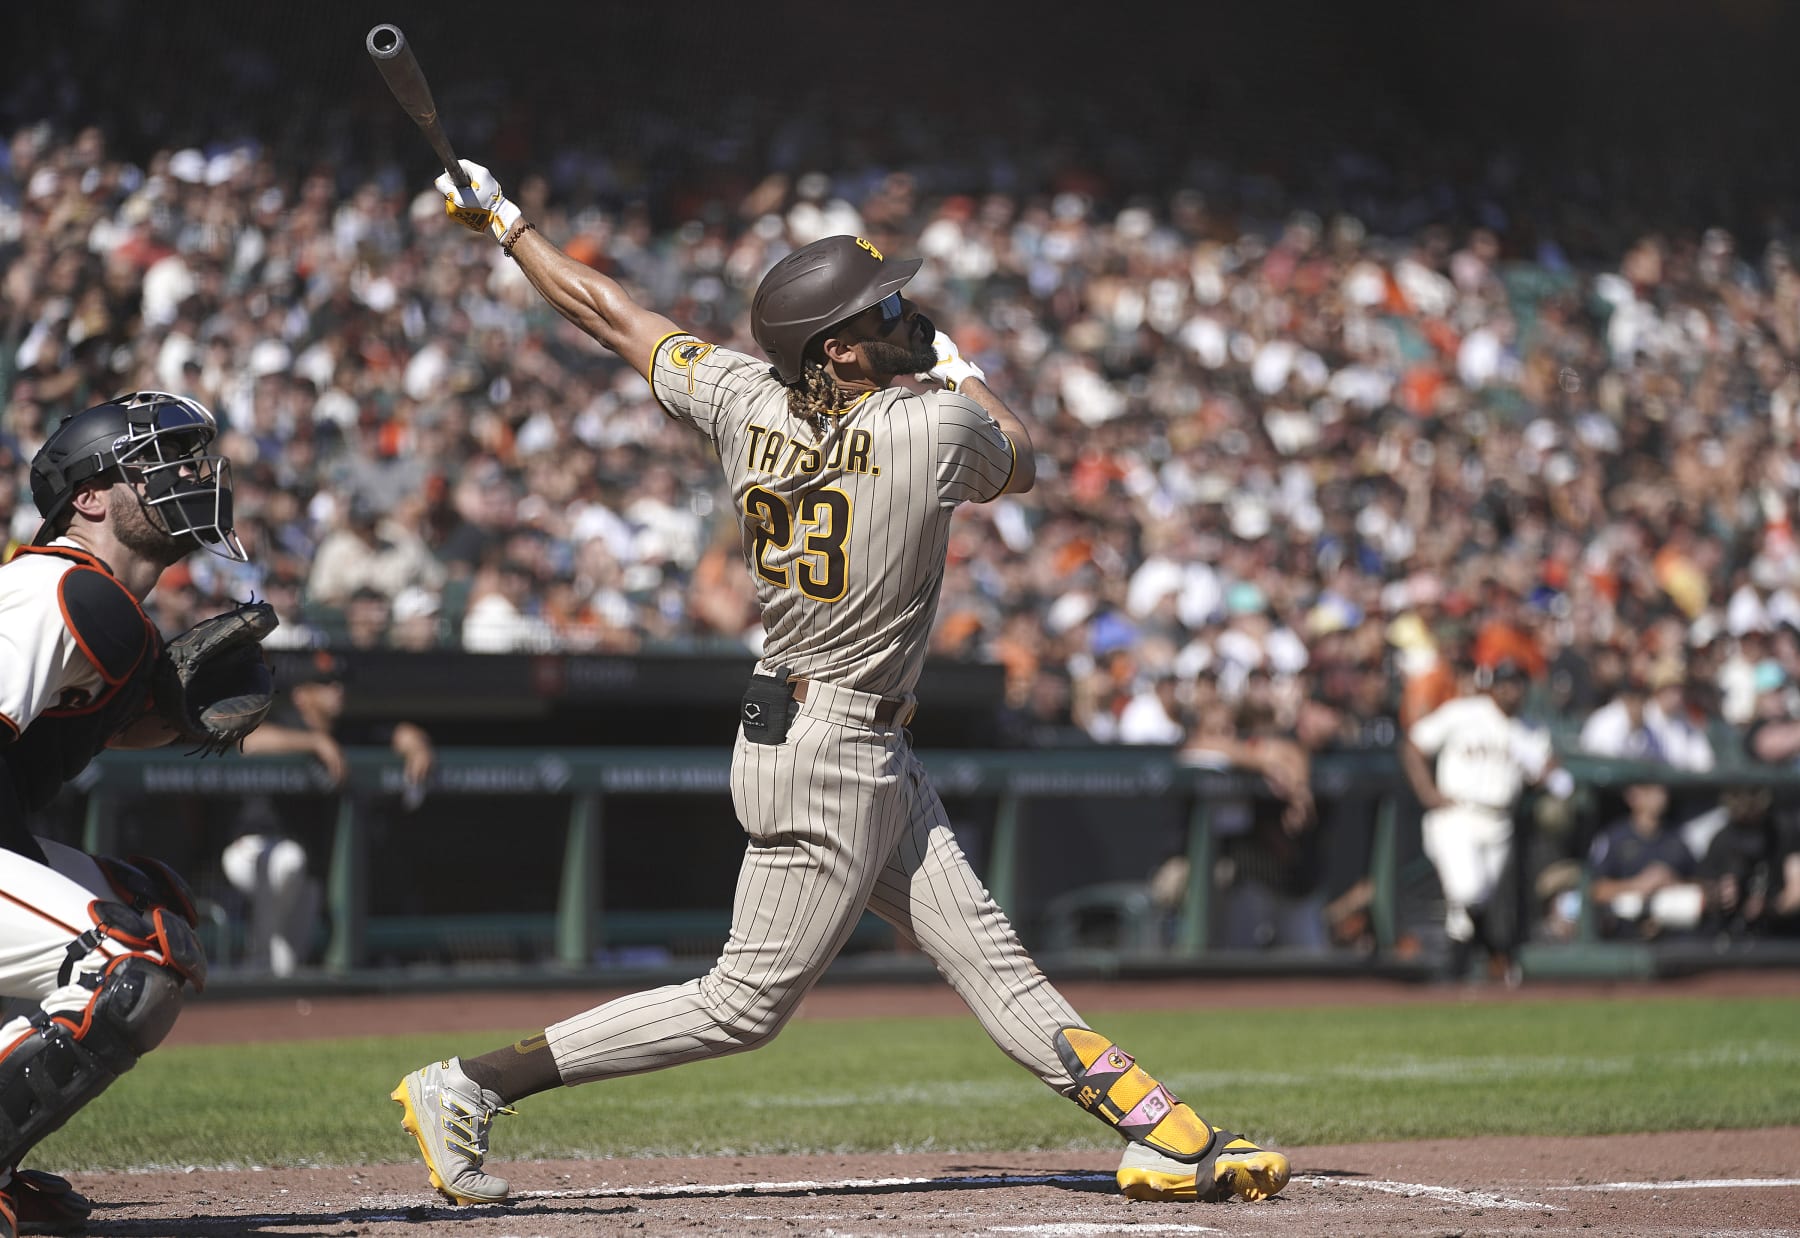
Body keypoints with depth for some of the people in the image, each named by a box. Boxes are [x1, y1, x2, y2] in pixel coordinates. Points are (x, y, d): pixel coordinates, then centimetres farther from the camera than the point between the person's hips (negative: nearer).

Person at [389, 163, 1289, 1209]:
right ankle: (470, 1084, -2)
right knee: (748, 1001, -2)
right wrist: (958, 367, 21)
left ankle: (1168, 1139, 7)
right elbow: (1020, 461, 6)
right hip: (832, 757, -9)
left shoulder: (745, 397, -3)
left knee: (992, 962, 6)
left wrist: (503, 222, 21)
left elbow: (607, 311, 8)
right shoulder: (939, 429, -18)